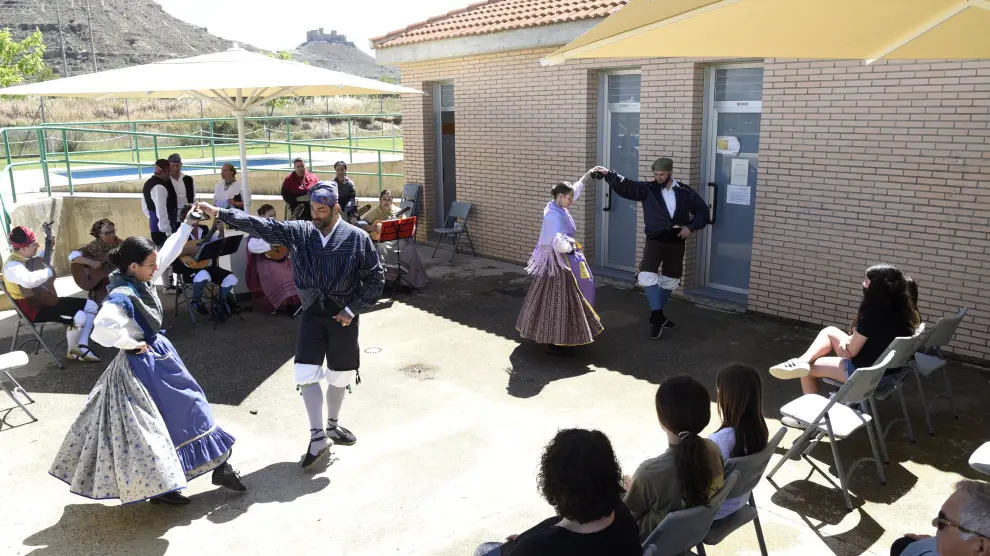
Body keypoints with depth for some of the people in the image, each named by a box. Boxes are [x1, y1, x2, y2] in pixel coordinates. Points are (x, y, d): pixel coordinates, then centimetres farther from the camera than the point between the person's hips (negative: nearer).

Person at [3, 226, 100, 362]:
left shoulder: (27, 257, 5)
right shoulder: (12, 265, -24)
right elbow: (29, 280, -49)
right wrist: (49, 271, -31)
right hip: (32, 307, -10)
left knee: (91, 305, 4)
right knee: (79, 317, -27)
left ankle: (82, 347, -1)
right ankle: (72, 351, 1)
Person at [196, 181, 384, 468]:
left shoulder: (357, 238, -10)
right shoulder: (299, 232, -3)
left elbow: (376, 278, -6)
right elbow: (262, 226, -10)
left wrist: (352, 309, -10)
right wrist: (221, 213, -19)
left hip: (343, 316, -1)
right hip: (312, 314, 2)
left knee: (339, 375, 12)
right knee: (307, 374, -5)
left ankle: (332, 425, 34)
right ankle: (318, 436, 7)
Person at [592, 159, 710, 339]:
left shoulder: (685, 192, 2)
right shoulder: (648, 189, -2)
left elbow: (702, 210, 9)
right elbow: (626, 186, -16)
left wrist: (691, 227, -6)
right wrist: (608, 174, -31)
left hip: (676, 242, 2)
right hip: (655, 240, -2)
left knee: (669, 281, 13)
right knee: (648, 276, -20)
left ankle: (657, 315, 32)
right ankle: (657, 316, -6)